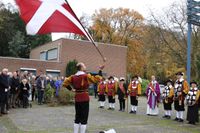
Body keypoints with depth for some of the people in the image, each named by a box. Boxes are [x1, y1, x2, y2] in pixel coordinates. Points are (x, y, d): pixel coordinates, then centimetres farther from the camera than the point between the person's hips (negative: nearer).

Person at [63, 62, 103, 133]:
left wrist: (71, 89, 9)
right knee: (84, 118, 1)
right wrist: (100, 70, -3)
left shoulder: (73, 77, 5)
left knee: (77, 117, 15)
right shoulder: (86, 76, -11)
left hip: (77, 99, 6)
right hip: (85, 99, -6)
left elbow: (65, 83, 6)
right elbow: (97, 79, -12)